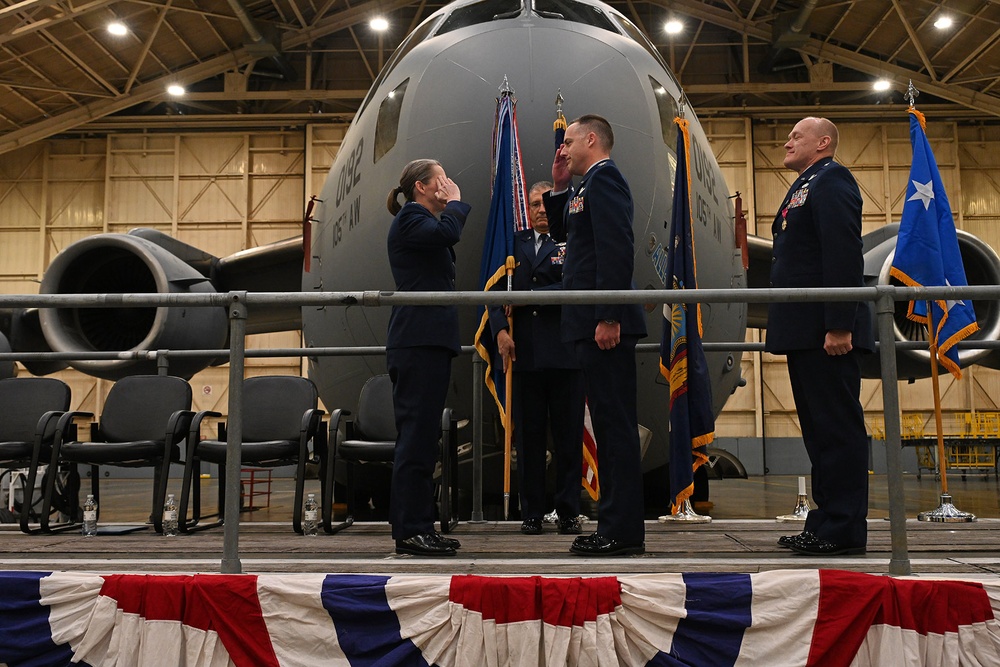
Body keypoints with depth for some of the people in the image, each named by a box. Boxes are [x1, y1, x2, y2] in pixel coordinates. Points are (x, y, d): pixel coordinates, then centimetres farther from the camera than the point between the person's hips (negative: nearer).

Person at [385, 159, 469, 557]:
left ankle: (419, 527, 14)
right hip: (417, 343, -10)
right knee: (417, 435, -10)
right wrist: (455, 203, -5)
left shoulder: (422, 222, 26)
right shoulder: (409, 220, -6)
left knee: (422, 436, 10)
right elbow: (447, 232, -24)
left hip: (429, 341, 10)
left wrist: (452, 205, 17)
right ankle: (409, 531, -7)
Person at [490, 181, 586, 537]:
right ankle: (531, 513, 12)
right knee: (527, 436, 4)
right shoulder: (514, 243, 16)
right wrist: (500, 329, -5)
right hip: (524, 353, 2)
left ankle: (569, 512, 10)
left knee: (568, 436, 2)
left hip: (565, 352, -2)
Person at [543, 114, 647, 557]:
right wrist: (560, 188, 19)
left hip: (605, 324, -10)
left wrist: (608, 317, -24)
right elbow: (562, 232, 31)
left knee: (615, 424, -7)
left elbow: (617, 249, -19)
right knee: (610, 424, 11)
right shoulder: (589, 184, 22)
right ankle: (617, 525, 18)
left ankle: (622, 531, -1)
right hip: (593, 324, 10)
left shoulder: (604, 178, -8)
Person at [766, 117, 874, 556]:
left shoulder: (831, 181, -6)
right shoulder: (803, 188, 24)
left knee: (837, 428, -6)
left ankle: (844, 529, -2)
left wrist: (839, 325, -24)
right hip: (804, 333, 10)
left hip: (827, 333, -10)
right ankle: (826, 521, 18)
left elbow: (844, 256, -17)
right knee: (819, 431, 12)